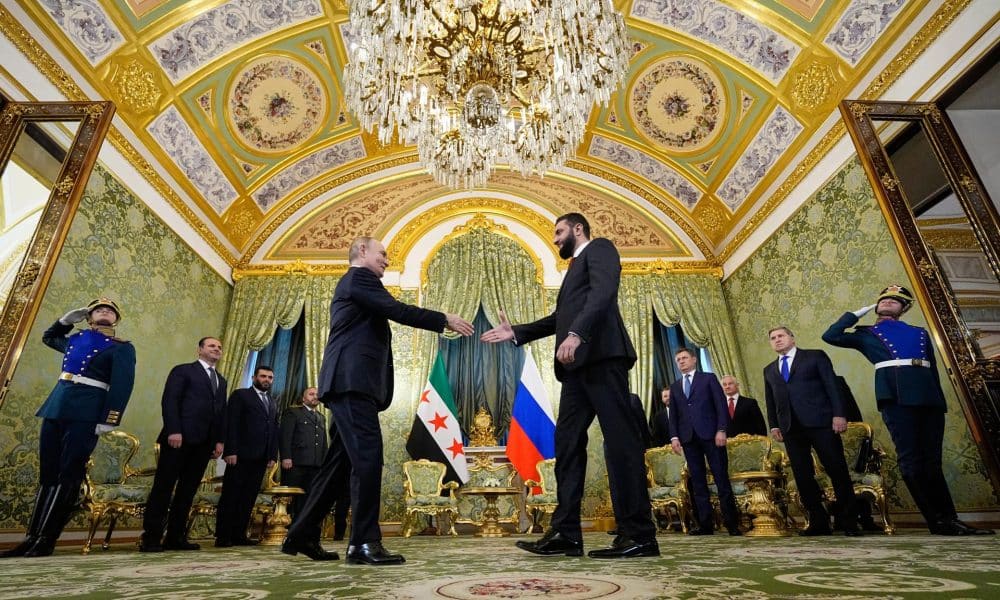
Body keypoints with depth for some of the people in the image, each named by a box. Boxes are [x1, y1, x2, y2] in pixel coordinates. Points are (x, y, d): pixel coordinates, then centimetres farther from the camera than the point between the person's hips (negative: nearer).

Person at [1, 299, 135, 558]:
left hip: (86, 413, -6)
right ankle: (31, 537, 13)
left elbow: (122, 385, -10)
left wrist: (108, 419, -20)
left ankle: (45, 540, -3)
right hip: (55, 407, 6)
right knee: (48, 473, 8)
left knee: (68, 475, -6)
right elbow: (48, 337, 42)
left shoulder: (122, 348, 0)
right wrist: (66, 319, 22)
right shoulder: (75, 338, 19)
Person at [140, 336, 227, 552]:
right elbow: (169, 401, -7)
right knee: (163, 487, -2)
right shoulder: (183, 370, 4)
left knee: (188, 490, 7)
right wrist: (174, 431, -18)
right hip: (180, 438, -6)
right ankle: (150, 537, 5)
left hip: (204, 442, 6)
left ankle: (175, 537, 12)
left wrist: (220, 440, 8)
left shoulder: (221, 381, 22)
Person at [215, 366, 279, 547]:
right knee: (230, 496, 1)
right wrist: (231, 451, -14)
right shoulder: (240, 395, 3)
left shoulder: (272, 403, 20)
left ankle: (239, 535, 10)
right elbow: (231, 424, -5)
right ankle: (222, 536, 8)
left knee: (249, 498, 5)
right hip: (241, 456, -5)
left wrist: (273, 455, 8)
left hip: (261, 458, 5)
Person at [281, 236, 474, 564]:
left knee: (340, 461, 11)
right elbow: (397, 310, -12)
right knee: (368, 457, -14)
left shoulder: (349, 284, 30)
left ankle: (302, 534, 18)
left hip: (347, 382, 11)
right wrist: (446, 319, -7)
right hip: (353, 380, -11)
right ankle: (365, 542, -13)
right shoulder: (359, 277, -1)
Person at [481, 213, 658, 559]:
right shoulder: (576, 266, 32)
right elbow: (559, 319, 29)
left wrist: (576, 334, -27)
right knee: (567, 442, 3)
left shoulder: (599, 248, 6)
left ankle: (639, 535, -4)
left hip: (601, 355, -9)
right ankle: (565, 533, 5)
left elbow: (603, 293, -14)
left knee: (620, 439, -9)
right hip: (579, 364, 9)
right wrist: (516, 333, 24)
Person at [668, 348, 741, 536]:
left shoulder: (709, 378, 9)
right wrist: (674, 436, 2)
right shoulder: (675, 387, 18)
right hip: (688, 437, 3)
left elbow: (721, 404, 0)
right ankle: (705, 524, 5)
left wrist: (721, 430, -10)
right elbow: (673, 414, 14)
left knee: (721, 478, -3)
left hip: (710, 434, -3)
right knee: (697, 481, 2)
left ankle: (731, 522, 4)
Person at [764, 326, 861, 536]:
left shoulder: (815, 356, 7)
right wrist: (774, 425, 9)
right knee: (802, 476, 3)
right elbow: (770, 400, 18)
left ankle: (850, 522, 10)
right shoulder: (769, 370, 20)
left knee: (838, 471, -1)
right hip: (791, 428, 4)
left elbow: (832, 385, -1)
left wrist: (838, 414, -11)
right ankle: (819, 522, 11)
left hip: (820, 422, -4)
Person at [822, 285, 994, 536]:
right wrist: (857, 313, 14)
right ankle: (938, 521, -6)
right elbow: (831, 336, 4)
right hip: (896, 394, -3)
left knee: (931, 460, 4)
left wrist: (941, 401, 13)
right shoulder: (866, 334, 19)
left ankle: (950, 519, 8)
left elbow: (933, 368, 23)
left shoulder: (920, 333, 27)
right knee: (911, 459, -10)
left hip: (929, 396, 4)